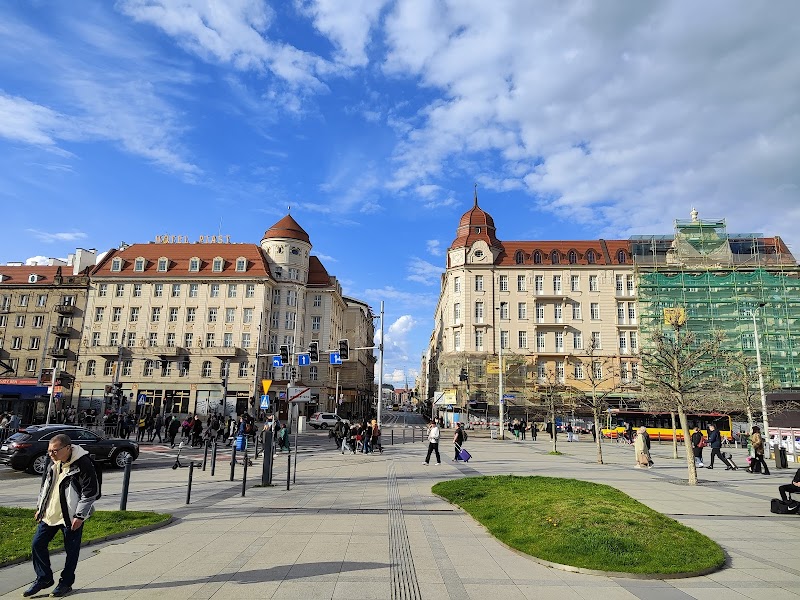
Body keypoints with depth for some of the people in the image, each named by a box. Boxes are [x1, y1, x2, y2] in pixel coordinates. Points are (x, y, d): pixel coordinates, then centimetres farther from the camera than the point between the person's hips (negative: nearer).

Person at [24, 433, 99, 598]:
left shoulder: (83, 464, -20)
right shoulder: (53, 464, 4)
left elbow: (91, 492, -19)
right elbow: (44, 486, 20)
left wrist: (80, 515, -18)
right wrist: (40, 507, 16)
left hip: (71, 517, -7)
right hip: (49, 514, 7)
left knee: (71, 550, 4)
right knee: (37, 544, 9)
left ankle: (66, 583, 22)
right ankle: (44, 578, 27)